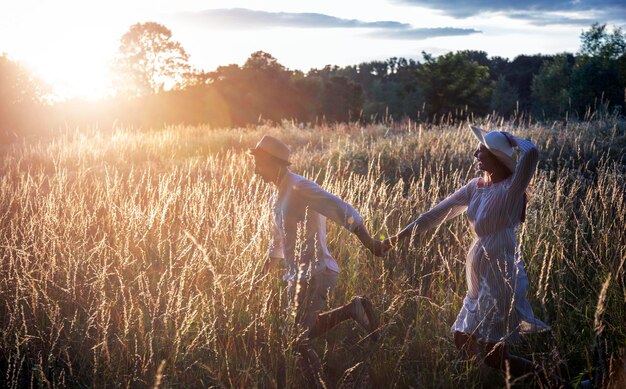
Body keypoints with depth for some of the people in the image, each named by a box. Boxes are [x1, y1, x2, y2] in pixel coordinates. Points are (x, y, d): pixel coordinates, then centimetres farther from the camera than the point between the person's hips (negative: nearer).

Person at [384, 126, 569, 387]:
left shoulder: (511, 187, -14)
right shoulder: (477, 186, 7)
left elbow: (531, 153, -34)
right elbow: (439, 212, 11)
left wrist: (512, 139, -13)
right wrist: (400, 237, 12)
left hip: (500, 276, -8)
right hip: (480, 276, 8)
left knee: (494, 357, -4)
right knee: (463, 344, 14)